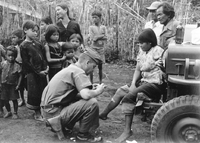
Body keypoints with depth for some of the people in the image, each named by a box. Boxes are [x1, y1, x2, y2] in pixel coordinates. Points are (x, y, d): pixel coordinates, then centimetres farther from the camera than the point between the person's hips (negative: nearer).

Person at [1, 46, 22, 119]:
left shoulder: (17, 66, -11)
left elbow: (20, 76, -6)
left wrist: (18, 85, -10)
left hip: (13, 85, -3)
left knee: (14, 99, 4)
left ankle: (15, 113, 21)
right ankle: (8, 112, 32)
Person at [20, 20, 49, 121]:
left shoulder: (38, 44, 10)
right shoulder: (23, 46, -8)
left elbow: (44, 57, 13)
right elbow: (26, 62, -11)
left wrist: (46, 67, -5)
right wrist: (38, 71, -15)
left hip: (42, 72, 6)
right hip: (32, 73, -6)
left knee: (43, 93, 10)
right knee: (35, 93, 1)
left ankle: (41, 112, 23)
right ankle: (37, 113, 15)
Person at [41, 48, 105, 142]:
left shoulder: (70, 68, 16)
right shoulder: (78, 72, -14)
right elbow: (86, 95, -28)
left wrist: (92, 90, 10)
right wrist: (98, 91, -7)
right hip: (54, 113, -10)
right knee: (92, 103, -19)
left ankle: (57, 124, 20)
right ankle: (83, 135, 1)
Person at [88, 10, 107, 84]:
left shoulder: (103, 27, 7)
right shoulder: (91, 27, 2)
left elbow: (105, 38, -3)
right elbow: (92, 39, -8)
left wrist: (97, 37, -11)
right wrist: (101, 36, -7)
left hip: (101, 49, 2)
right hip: (93, 49, -2)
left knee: (100, 67, 7)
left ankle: (100, 83, 15)